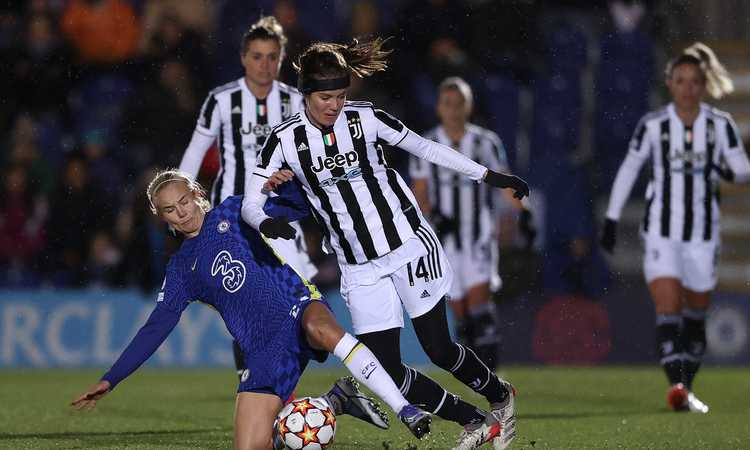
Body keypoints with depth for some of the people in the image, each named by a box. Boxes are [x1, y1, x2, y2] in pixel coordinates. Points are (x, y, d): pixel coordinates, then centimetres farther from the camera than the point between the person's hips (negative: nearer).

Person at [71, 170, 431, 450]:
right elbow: (155, 329, 18)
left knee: (322, 330, -42)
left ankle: (405, 409, -37)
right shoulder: (182, 269, 17)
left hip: (298, 306, -3)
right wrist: (110, 380, 13)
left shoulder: (232, 213, 12)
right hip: (264, 349, 3)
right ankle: (336, 403, 9)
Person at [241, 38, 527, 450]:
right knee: (387, 369, -4)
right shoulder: (284, 140, -7)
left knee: (439, 350, -1)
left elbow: (426, 148, 5)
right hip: (359, 268, 2)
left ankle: (500, 396, 30)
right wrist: (265, 222, -31)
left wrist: (489, 176, 7)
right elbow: (250, 203, -7)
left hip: (408, 244, -2)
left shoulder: (365, 118, -7)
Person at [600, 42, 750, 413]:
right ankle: (676, 385, -28)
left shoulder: (720, 125, 1)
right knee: (668, 309, -17)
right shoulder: (652, 125, -1)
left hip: (703, 233, 2)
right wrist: (611, 219, 6)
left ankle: (686, 389, 22)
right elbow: (628, 170, 7)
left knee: (695, 315, 9)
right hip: (661, 232, -2)